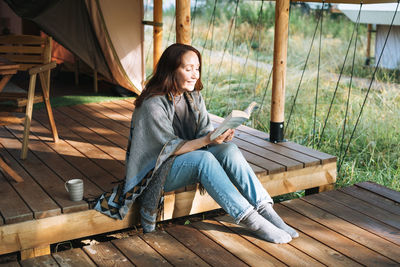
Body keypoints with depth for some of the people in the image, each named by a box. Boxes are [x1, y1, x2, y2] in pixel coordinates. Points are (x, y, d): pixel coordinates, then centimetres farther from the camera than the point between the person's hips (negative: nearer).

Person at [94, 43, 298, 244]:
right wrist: (207, 140, -35)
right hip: (159, 171, -6)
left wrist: (220, 136, -22)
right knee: (203, 158, -35)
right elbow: (170, 148, -21)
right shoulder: (153, 104, -19)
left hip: (192, 162, 7)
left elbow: (204, 132, 1)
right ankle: (252, 221, -35)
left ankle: (266, 211, -27)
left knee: (229, 149, -22)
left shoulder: (194, 96, 4)